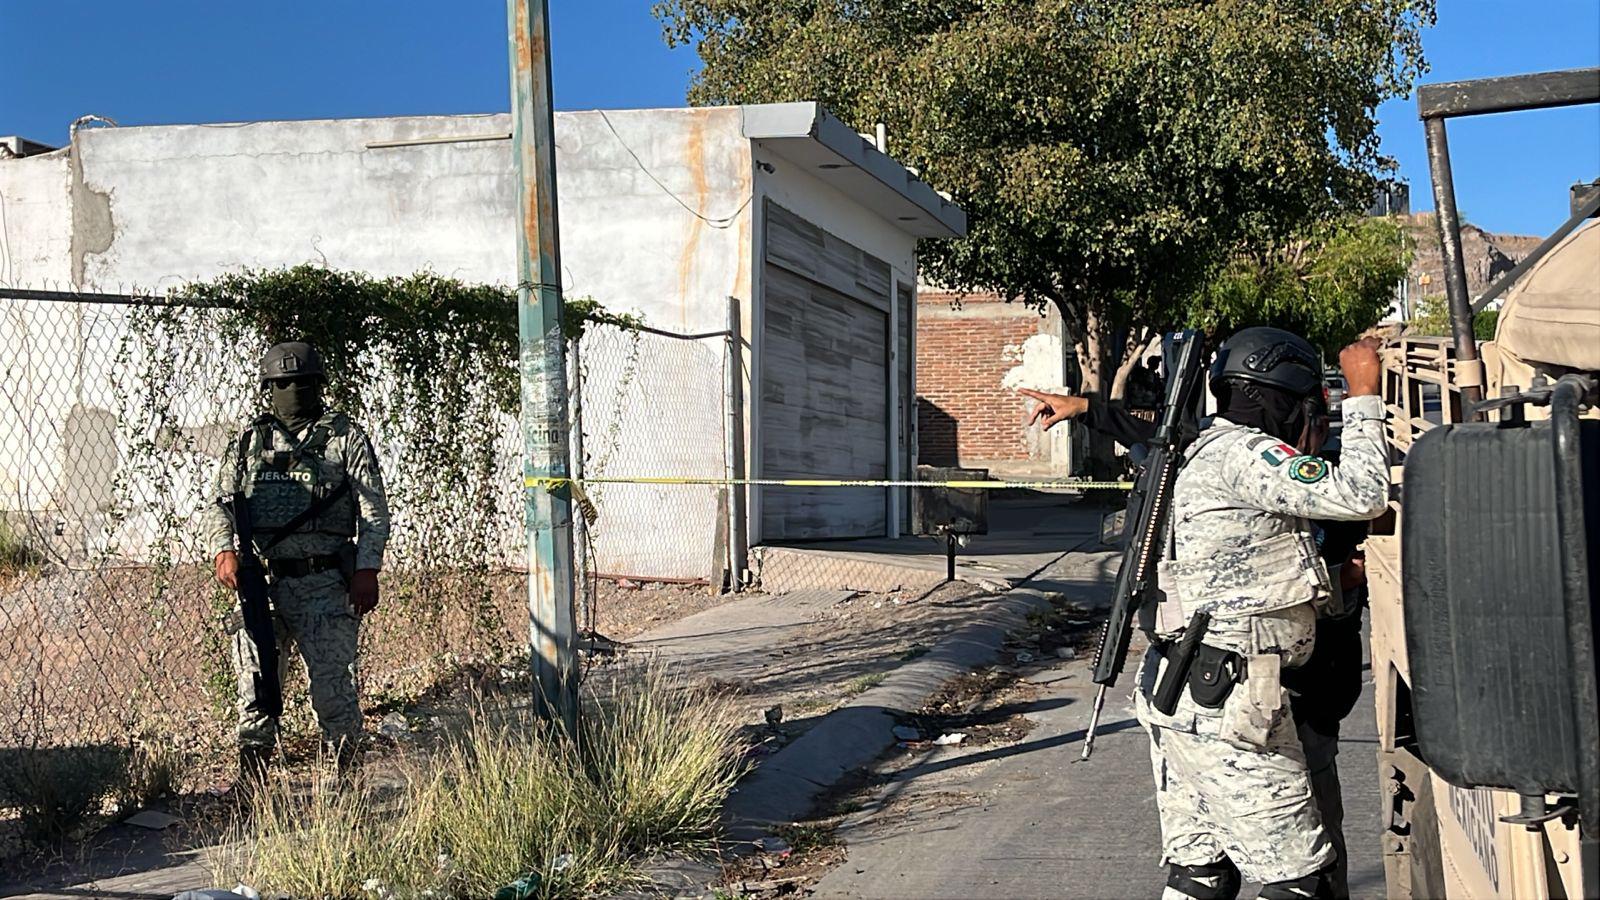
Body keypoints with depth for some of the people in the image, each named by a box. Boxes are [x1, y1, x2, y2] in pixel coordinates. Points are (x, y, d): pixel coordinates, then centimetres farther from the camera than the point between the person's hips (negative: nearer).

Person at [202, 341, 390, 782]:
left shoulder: (346, 437, 5)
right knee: (256, 682, 3)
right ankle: (251, 779, 12)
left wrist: (367, 569, -8)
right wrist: (224, 549, -7)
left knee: (332, 686, -4)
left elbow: (374, 509, 2)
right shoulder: (250, 439, 14)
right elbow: (221, 502, 12)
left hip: (324, 583, -3)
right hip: (260, 580, 3)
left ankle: (347, 772, 12)